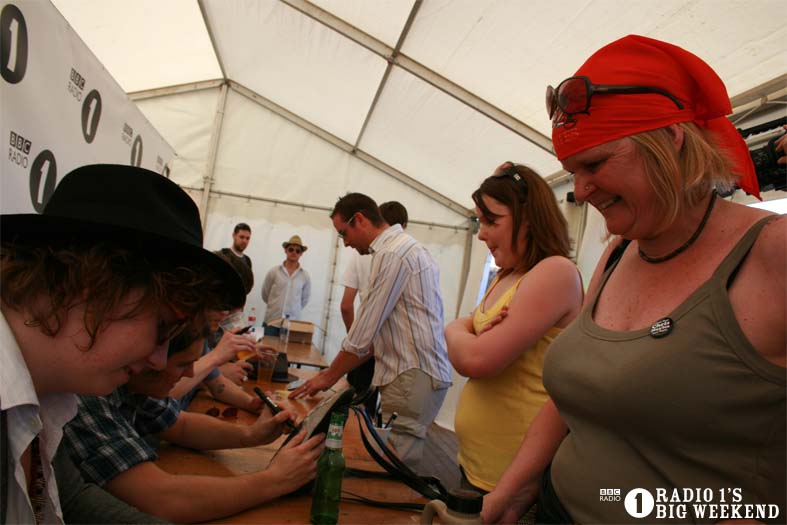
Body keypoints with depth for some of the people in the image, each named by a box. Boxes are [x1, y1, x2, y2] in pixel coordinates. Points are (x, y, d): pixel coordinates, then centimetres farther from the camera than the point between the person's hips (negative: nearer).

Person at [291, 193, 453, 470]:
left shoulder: (391, 254, -14)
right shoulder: (406, 246, 15)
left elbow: (365, 330, -12)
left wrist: (329, 376, 0)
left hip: (411, 378, -9)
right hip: (417, 373, 9)